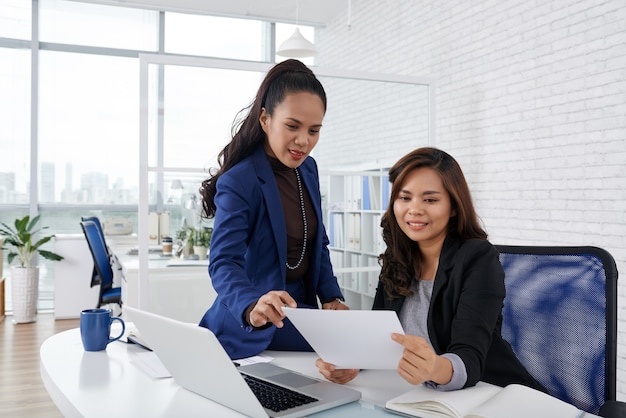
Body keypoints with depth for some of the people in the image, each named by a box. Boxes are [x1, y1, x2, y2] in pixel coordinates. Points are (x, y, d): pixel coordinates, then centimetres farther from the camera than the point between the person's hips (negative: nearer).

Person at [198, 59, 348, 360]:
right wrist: (252, 307, -49)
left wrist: (331, 297, -3)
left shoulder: (308, 169, 2)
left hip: (302, 308, 6)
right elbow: (224, 263, -29)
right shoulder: (237, 183, -20)